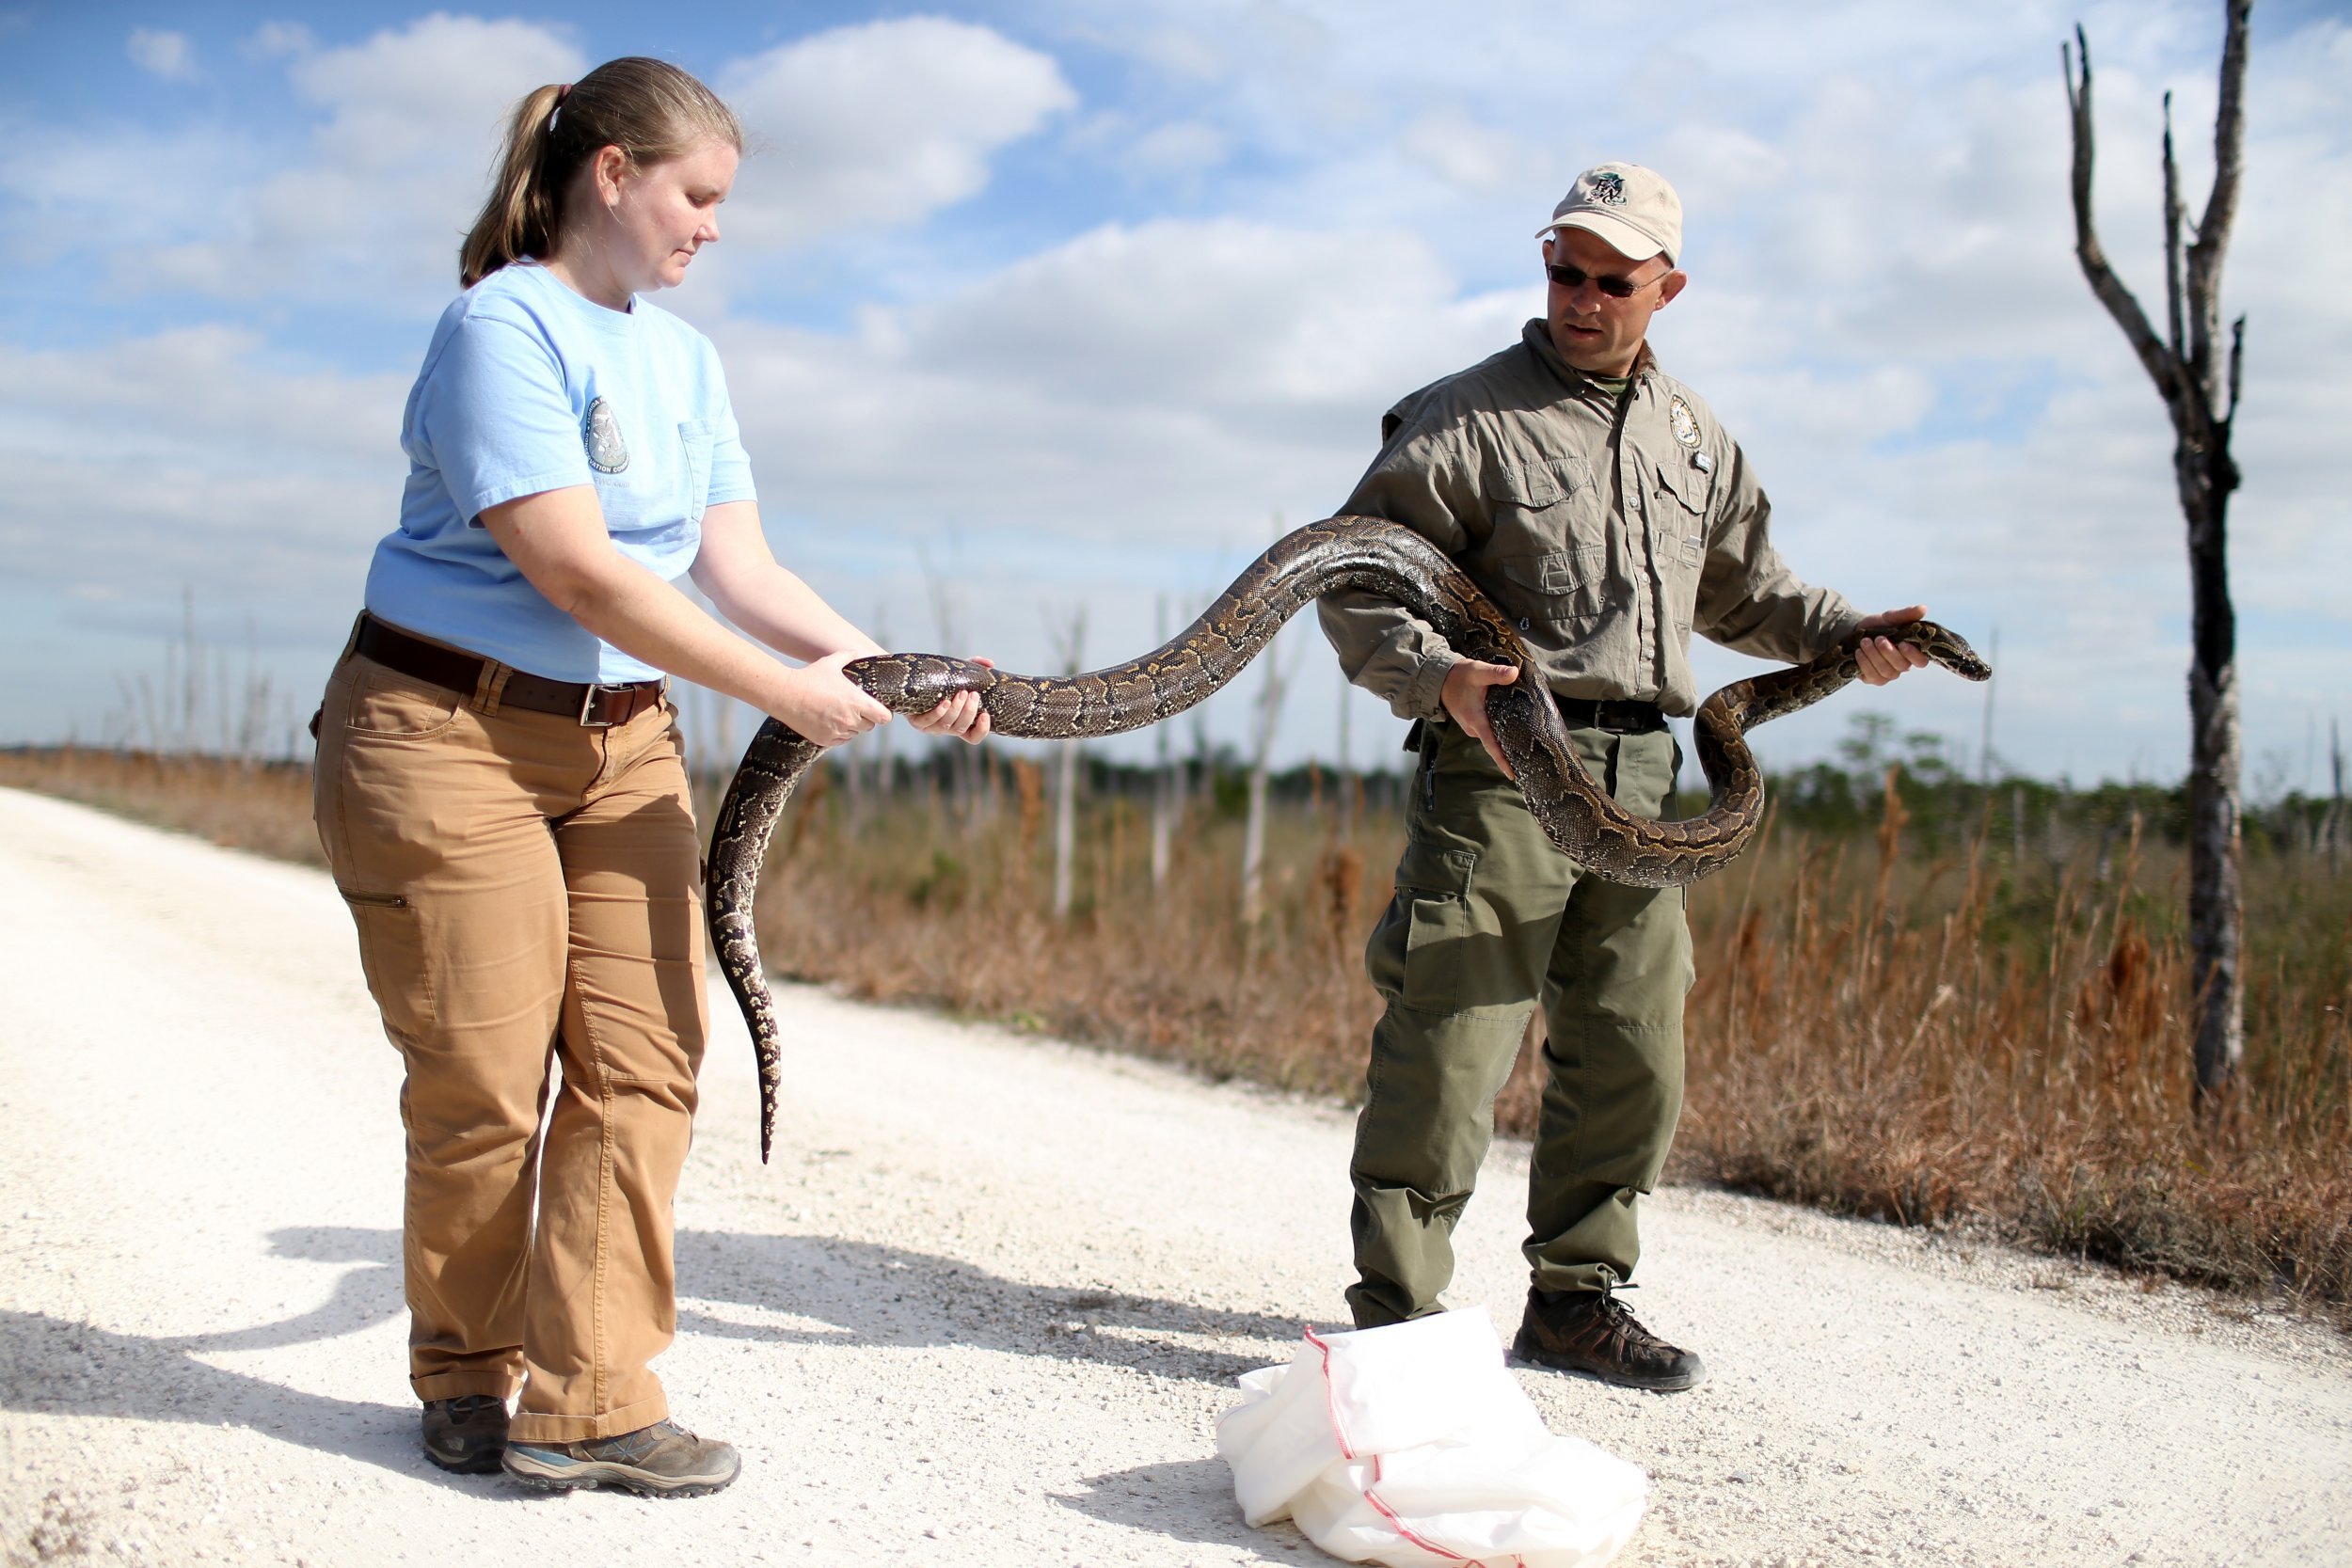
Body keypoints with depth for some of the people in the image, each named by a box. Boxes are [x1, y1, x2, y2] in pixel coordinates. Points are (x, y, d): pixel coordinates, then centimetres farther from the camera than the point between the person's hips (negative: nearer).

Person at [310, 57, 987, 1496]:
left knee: (645, 1064, -1)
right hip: (451, 730, -7)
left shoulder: (686, 361, 13)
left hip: (623, 742, 7)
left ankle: (588, 1403, 6)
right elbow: (576, 571, -20)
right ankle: (468, 1379, 20)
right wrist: (784, 690, -18)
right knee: (486, 1086, -1)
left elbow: (740, 567, 7)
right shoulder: (503, 325, -12)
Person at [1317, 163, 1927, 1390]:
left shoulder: (1694, 438, 18)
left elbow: (1738, 588, 30)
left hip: (1640, 778, 6)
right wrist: (1439, 676, -24)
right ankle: (1395, 1311, 1)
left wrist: (1843, 632, 14)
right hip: (1501, 766, -6)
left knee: (1631, 1058, 10)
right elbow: (1358, 588, -7)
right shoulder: (1466, 420, -1)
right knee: (1448, 1045, -9)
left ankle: (1574, 1298, 24)